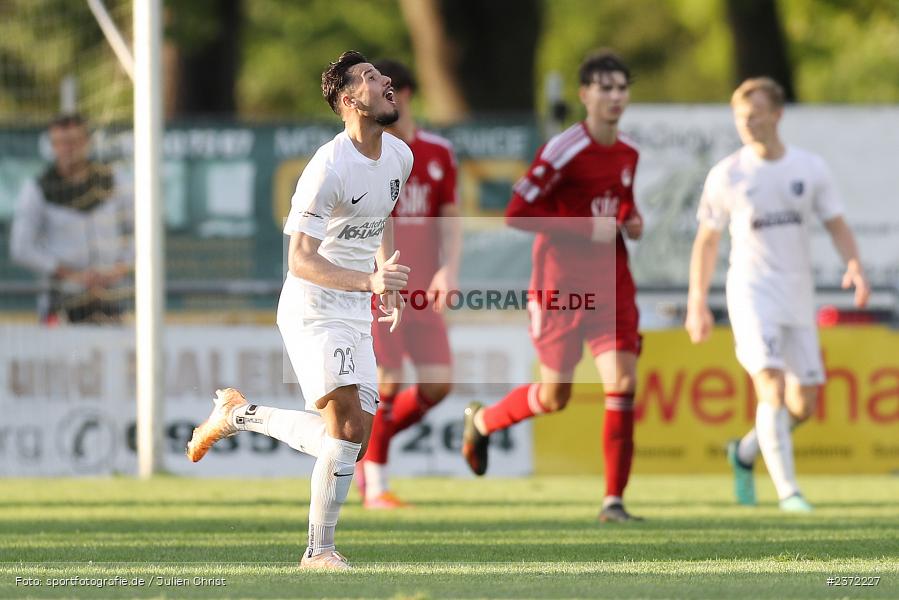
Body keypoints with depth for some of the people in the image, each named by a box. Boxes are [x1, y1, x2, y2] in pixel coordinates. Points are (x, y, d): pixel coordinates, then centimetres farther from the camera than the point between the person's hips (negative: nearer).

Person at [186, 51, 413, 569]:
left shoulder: (400, 156, 4)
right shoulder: (329, 167, -21)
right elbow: (300, 259, -26)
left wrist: (388, 285, 19)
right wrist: (367, 280, -38)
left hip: (357, 314, 8)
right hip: (312, 310, -8)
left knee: (353, 441, 4)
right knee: (347, 424, -19)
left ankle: (239, 414, 24)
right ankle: (321, 552, -7)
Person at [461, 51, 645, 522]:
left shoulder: (627, 154, 7)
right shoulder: (564, 150, -15)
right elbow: (516, 213, -17)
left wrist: (630, 220, 4)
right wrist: (588, 229, -20)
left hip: (611, 286, 5)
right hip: (561, 285, -5)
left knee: (623, 381, -11)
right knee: (555, 396, 4)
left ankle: (614, 500, -8)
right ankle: (481, 421, 36)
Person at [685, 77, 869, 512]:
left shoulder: (810, 169, 3)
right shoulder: (726, 177, -2)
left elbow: (837, 226, 6)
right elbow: (706, 241, 5)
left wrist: (854, 266, -14)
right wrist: (697, 304, 3)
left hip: (799, 297, 4)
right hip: (751, 292, -4)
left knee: (804, 404, 4)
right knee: (773, 388, -21)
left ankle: (745, 452, 31)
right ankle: (787, 490, -19)